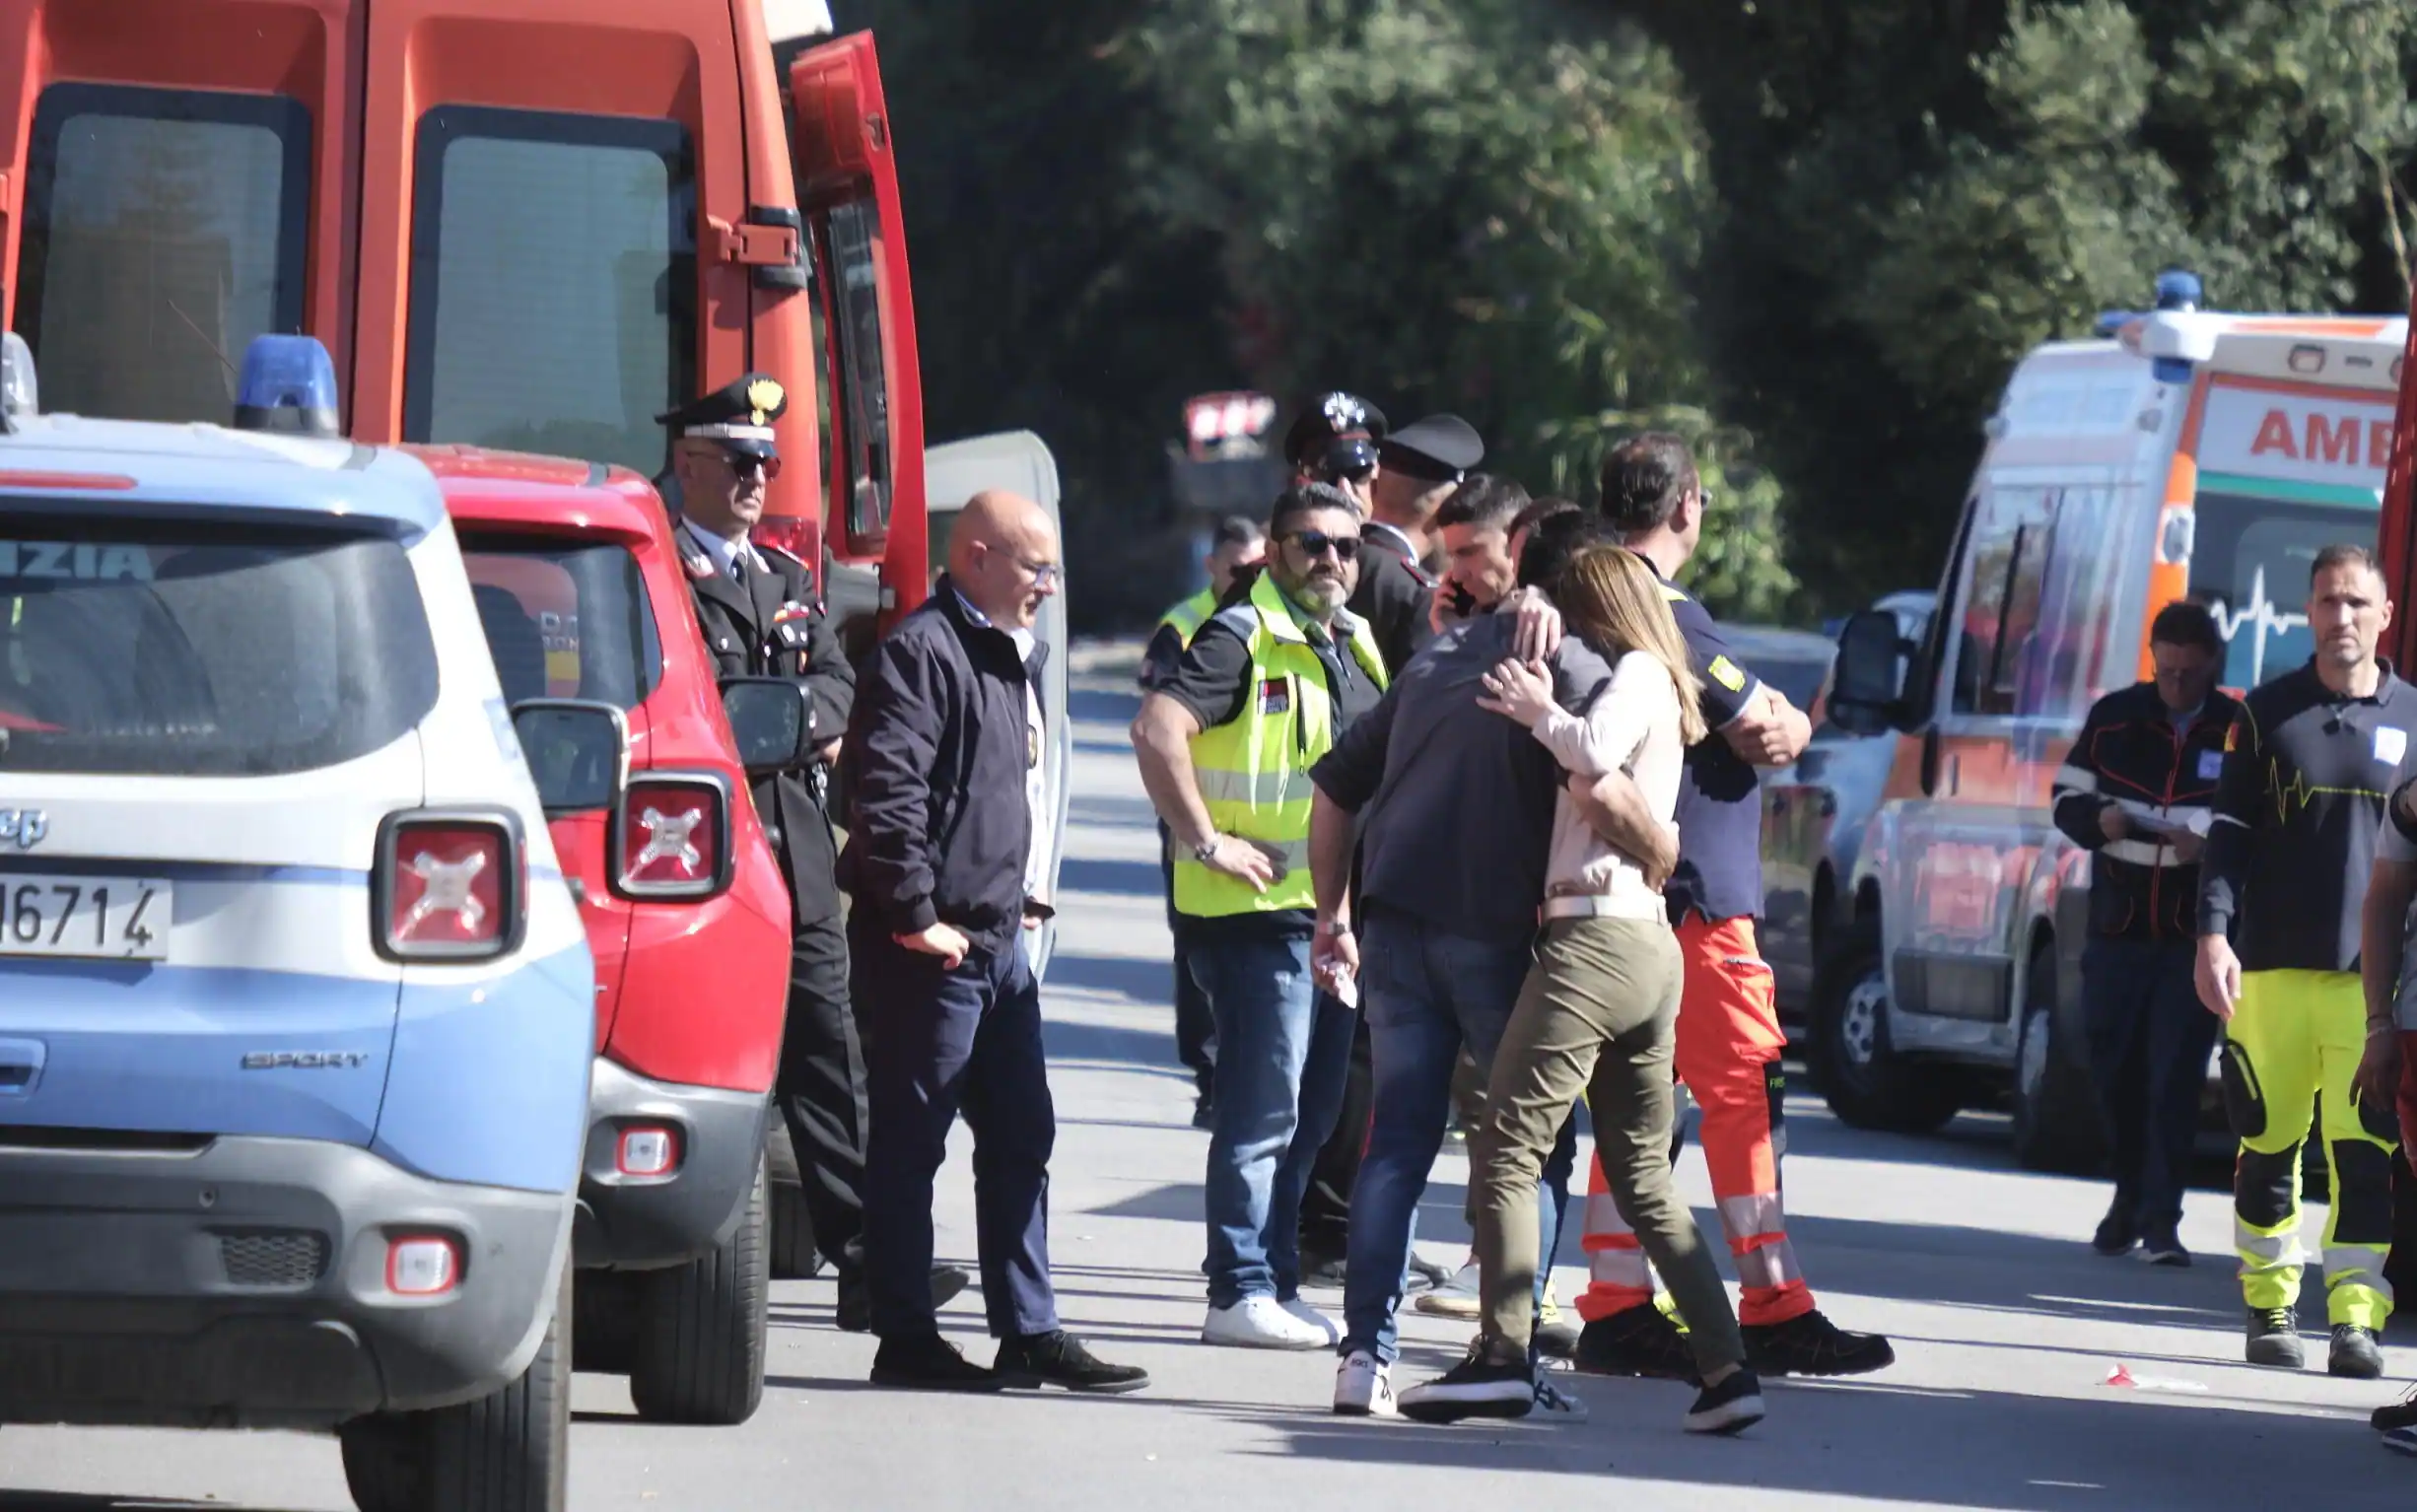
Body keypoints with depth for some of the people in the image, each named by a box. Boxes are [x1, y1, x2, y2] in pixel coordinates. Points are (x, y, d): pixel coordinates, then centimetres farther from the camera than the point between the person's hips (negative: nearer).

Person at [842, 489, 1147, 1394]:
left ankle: (1029, 1332, 18)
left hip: (998, 937, 10)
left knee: (1020, 1138, 12)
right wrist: (915, 914, -22)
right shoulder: (924, 651, -14)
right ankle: (906, 1341, 2)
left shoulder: (1015, 657, 18)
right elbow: (886, 788, -23)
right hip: (933, 945, -10)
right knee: (911, 1141, -2)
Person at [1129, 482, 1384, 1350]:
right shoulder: (1244, 640, -10)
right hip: (1258, 911, -9)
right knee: (1264, 1111, -8)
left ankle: (1276, 1283, 20)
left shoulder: (1356, 645, 16)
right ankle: (1241, 1294, -4)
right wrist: (1207, 843, -22)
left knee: (1311, 1114, 13)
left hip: (1332, 912, 9)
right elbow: (1158, 731, -24)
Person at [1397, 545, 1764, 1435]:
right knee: (1644, 1178, 12)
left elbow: (1594, 751, -22)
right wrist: (1542, 710, 9)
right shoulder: (1663, 691, 24)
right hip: (1651, 950, 10)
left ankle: (1504, 1356, -16)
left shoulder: (1636, 674, -4)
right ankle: (1727, 1369, 6)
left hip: (1593, 937, -10)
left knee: (1505, 1148, -8)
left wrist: (1541, 713, -6)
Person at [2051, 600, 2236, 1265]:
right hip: (2119, 927, 3)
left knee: (2176, 1076, -7)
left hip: (2196, 934, -3)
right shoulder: (2114, 718, 7)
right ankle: (2131, 1194, 27)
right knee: (2115, 1065, 9)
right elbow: (2067, 798, 12)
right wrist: (2097, 819, -10)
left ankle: (2160, 1218, -4)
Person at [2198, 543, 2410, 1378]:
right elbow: (2230, 832, 5)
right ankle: (2270, 1307, 16)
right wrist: (2214, 935, -8)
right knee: (2268, 1147, 6)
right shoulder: (2268, 713, 7)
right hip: (2274, 966, 1)